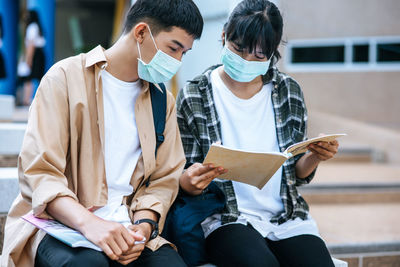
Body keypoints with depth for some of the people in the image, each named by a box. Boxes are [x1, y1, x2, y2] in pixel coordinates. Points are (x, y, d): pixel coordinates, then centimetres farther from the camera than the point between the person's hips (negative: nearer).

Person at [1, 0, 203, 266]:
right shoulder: (66, 77, -2)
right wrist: (88, 222, -28)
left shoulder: (163, 101, 15)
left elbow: (163, 179, 11)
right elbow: (39, 171, -11)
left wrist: (144, 225, -11)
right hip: (59, 222, -4)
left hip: (126, 228, 4)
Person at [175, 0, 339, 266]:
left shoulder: (289, 92, 8)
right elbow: (184, 181, 2)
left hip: (287, 218, 3)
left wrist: (314, 157, -7)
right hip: (226, 219, -3)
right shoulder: (194, 97, -1)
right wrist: (189, 182, -21)